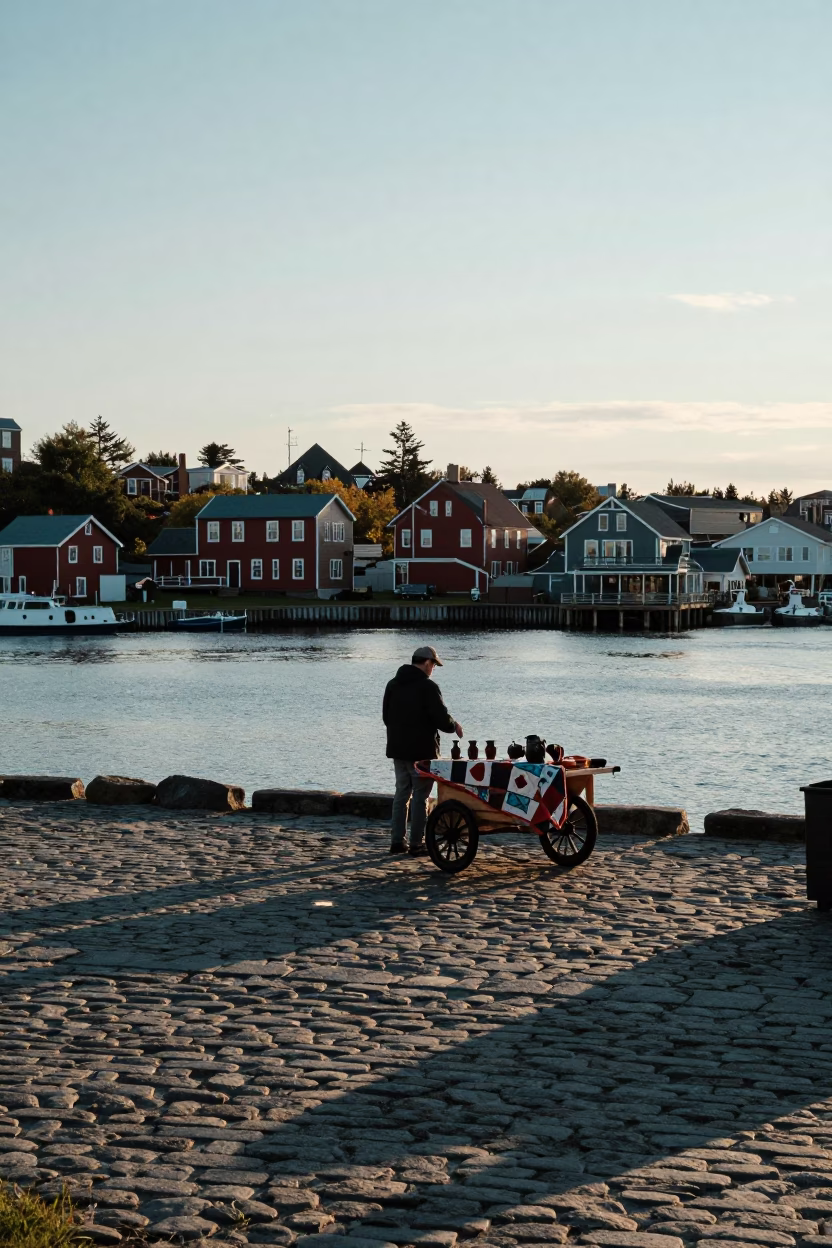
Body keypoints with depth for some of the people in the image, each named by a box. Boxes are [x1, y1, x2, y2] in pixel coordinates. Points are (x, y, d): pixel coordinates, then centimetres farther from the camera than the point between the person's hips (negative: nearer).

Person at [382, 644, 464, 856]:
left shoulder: (392, 684, 8)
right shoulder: (427, 687, -16)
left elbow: (386, 716, 17)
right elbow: (442, 719, -17)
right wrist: (455, 727, 3)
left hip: (397, 749, 7)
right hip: (422, 751, -7)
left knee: (402, 793, 14)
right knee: (420, 796, 1)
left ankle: (397, 841, 12)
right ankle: (417, 843, 2)